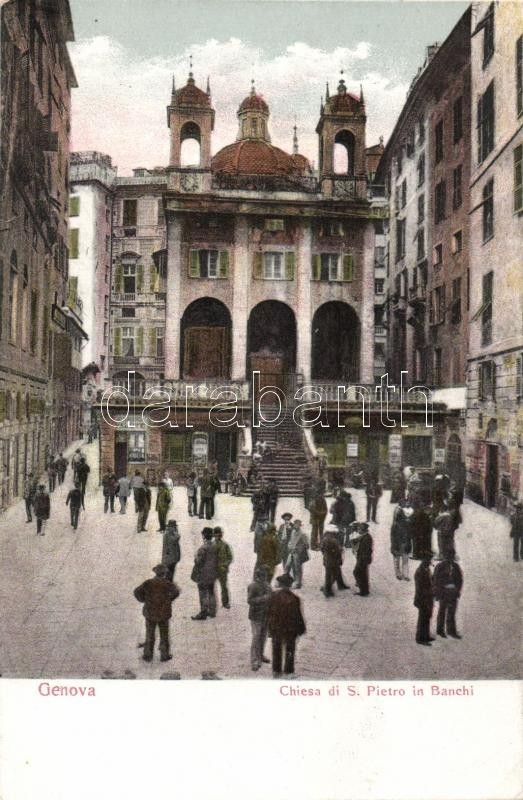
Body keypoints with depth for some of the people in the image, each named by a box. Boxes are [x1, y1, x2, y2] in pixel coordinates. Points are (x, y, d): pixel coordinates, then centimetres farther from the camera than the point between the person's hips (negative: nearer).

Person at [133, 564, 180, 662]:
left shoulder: (148, 583, -6)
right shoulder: (167, 584, -10)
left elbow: (137, 591, -16)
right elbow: (176, 592, -28)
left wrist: (143, 600, 1)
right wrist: (170, 599, -9)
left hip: (150, 614, 1)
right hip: (163, 614, -1)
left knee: (150, 635, 14)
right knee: (164, 635, 13)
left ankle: (148, 655, 19)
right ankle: (164, 655, 19)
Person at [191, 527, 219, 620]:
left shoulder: (203, 548, -24)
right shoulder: (215, 545, 0)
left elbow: (199, 562, -21)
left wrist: (196, 557, -3)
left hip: (204, 574, -8)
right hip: (213, 574, 8)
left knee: (203, 593, 2)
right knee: (211, 592, 19)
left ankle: (203, 613, 8)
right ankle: (212, 611, 28)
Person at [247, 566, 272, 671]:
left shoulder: (266, 584, 4)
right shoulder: (252, 586, -18)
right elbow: (250, 600, -23)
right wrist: (263, 598, -30)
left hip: (265, 615, 7)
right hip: (256, 616, -7)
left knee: (263, 636, 18)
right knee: (256, 638, -7)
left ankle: (260, 656, 34)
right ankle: (254, 661, -1)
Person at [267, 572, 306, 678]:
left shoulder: (274, 596, -17)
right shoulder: (294, 599, -24)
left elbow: (269, 613, -7)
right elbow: (298, 616, -16)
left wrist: (270, 626, 8)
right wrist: (302, 628, 1)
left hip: (276, 628, 2)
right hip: (290, 629, -2)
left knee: (277, 649, 22)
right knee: (289, 650, 20)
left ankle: (276, 670, 34)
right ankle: (288, 671, 32)